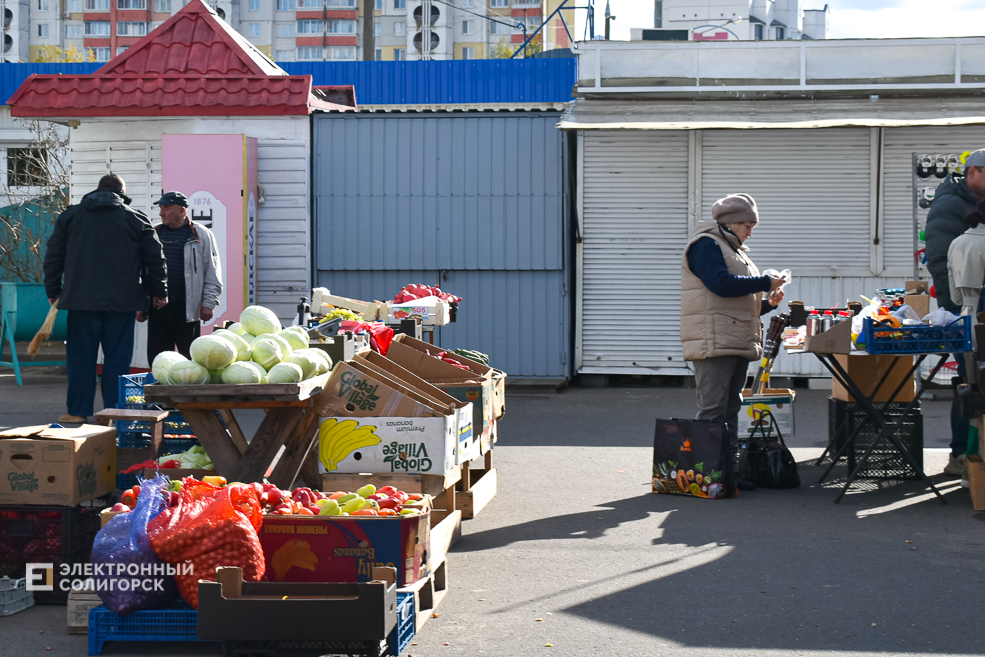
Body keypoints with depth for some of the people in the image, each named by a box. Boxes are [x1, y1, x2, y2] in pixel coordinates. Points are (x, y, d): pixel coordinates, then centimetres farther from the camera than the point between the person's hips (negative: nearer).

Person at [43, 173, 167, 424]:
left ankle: (78, 411, 7)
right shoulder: (137, 218, 5)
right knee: (117, 357, 3)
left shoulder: (70, 216, 10)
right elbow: (155, 258, 7)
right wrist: (159, 292, 18)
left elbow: (53, 257, 12)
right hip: (121, 301, -1)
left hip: (81, 300, 1)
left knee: (81, 356, 6)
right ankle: (115, 411, 2)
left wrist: (53, 291, 21)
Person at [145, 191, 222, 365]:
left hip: (188, 309, -3)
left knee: (190, 357, 1)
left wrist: (208, 303, -7)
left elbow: (212, 273, 1)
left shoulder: (201, 235, 2)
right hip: (158, 308, 3)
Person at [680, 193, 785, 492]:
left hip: (738, 343, 10)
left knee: (730, 408, 10)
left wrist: (767, 303, 11)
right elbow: (721, 283, -21)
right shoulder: (706, 245, -6)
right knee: (713, 409, -12)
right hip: (713, 342, -10)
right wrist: (765, 283, -12)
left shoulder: (735, 251, 25)